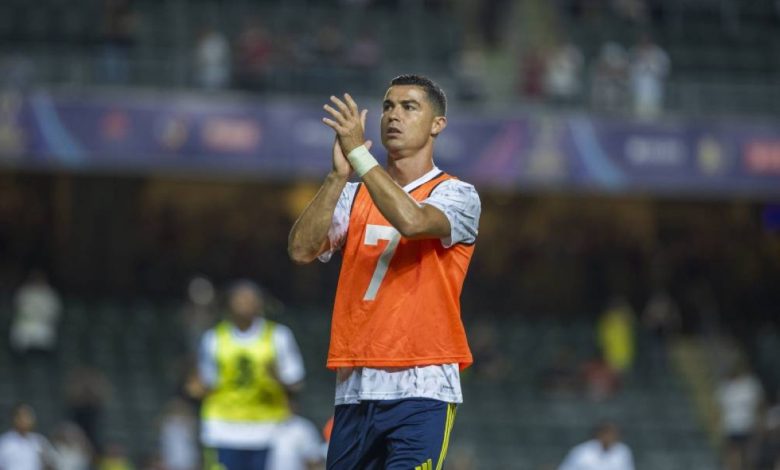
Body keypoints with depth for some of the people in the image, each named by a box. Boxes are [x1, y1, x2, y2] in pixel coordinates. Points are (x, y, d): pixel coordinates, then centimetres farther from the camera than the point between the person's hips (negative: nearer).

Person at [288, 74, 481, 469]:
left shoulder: (456, 195, 0)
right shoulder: (355, 196, 15)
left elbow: (412, 221, -23)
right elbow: (301, 249, -1)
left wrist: (358, 154, -20)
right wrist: (338, 174, -9)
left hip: (422, 390, -5)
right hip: (354, 392, 5)